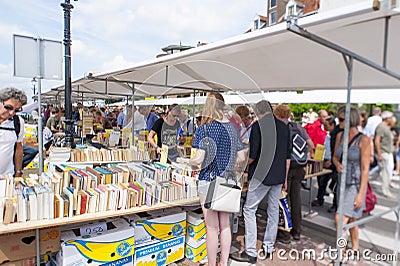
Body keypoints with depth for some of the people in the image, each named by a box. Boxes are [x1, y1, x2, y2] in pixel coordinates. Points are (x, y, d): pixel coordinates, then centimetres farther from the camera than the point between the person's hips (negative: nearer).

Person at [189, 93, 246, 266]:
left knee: (212, 227, 6)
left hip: (209, 181, -5)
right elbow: (241, 157, 9)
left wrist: (191, 163, 2)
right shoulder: (232, 127, 5)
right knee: (225, 225, 16)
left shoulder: (205, 128, -12)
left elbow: (199, 158, -19)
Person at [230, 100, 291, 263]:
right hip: (279, 176, 7)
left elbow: (252, 156, -15)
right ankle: (268, 247, 27)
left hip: (261, 176, -7)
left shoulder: (258, 126, -12)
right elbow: (287, 156, 11)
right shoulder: (284, 127, 8)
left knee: (249, 210, 2)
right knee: (273, 210, 15)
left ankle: (250, 252, 5)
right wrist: (285, 179, 18)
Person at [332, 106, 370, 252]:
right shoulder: (340, 136, 4)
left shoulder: (363, 140, -14)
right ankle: (355, 249, 39)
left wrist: (361, 193, -16)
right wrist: (337, 164, -6)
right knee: (351, 220, 19)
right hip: (342, 183, 6)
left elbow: (365, 169, -14)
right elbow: (335, 156, 17)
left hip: (355, 185, -6)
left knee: (340, 219, -12)